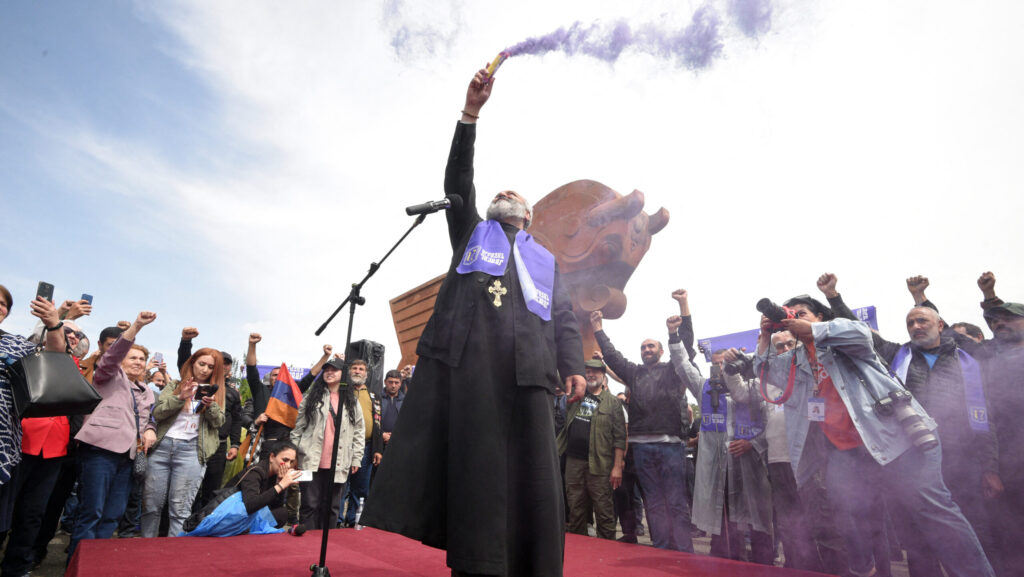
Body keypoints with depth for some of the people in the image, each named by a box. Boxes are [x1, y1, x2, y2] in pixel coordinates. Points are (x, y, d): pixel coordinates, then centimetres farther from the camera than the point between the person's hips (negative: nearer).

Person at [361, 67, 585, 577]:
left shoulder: (545, 260, 29)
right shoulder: (472, 232, 28)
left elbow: (564, 318, 18)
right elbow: (457, 181, 15)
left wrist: (573, 366, 0)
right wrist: (471, 113, 7)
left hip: (524, 364, 1)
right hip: (464, 354, -1)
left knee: (528, 464, -5)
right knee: (468, 457, -7)